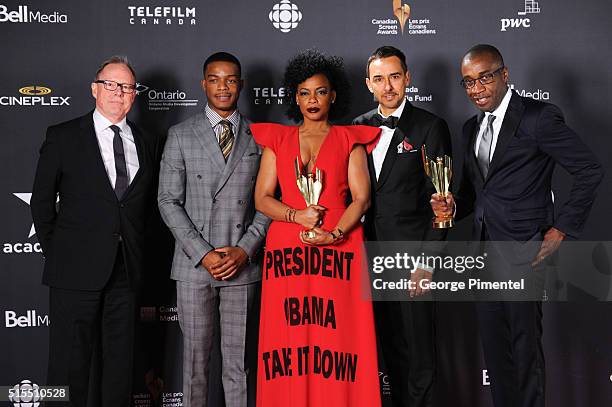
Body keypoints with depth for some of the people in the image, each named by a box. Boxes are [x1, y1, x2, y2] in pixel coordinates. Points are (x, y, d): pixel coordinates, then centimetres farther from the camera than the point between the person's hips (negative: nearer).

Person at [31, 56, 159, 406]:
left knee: (120, 359, 12)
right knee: (70, 361, 3)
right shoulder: (63, 137, 1)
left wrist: (133, 242, 8)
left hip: (126, 270, 3)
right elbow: (42, 200, 4)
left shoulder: (146, 144, 11)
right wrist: (54, 251, 2)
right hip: (77, 269, -3)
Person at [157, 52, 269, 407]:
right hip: (194, 264, 0)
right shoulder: (181, 135, 4)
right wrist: (202, 253, -9)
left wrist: (245, 249, -8)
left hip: (242, 264, 0)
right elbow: (169, 201, 0)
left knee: (239, 360, 7)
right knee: (196, 357, 8)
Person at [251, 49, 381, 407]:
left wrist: (333, 235, -14)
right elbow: (262, 198, 8)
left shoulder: (349, 140, 11)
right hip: (287, 252, 2)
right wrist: (297, 215, -10)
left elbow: (362, 198, 1)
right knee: (290, 342, -1)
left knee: (337, 339, -5)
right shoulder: (277, 140, 15)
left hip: (337, 251, -1)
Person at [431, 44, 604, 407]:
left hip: (522, 250, -7)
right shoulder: (472, 127, 13)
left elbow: (590, 170, -9)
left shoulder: (539, 117, -10)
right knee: (494, 344, 15)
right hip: (484, 249, 7)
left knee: (525, 345, 3)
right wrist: (453, 205, -1)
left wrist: (562, 230, -11)